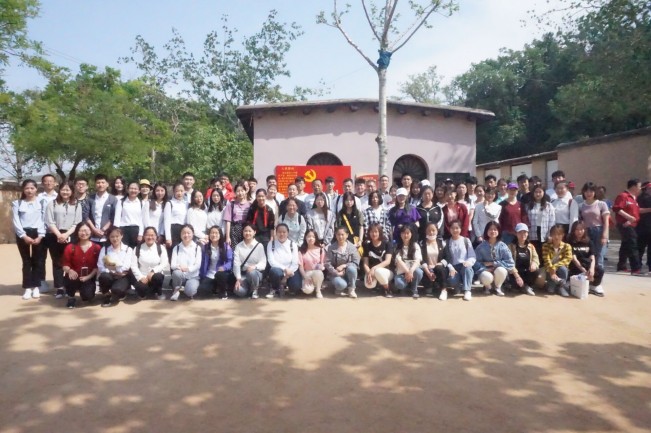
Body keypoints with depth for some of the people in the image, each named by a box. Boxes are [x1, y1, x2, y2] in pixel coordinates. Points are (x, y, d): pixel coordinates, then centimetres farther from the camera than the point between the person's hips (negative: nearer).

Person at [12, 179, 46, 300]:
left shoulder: (42, 202, 5)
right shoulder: (17, 203, 7)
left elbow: (44, 220, 0)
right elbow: (16, 222, 0)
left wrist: (40, 236, -10)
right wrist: (24, 236, -11)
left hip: (38, 234, -1)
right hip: (23, 235, 1)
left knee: (38, 261, 2)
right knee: (26, 262, 5)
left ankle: (36, 287, 11)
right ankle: (28, 288, 10)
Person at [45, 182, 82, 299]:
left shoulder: (77, 205, 9)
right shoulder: (52, 204, 6)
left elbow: (77, 223, 1)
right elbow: (49, 222, -1)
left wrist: (66, 234, -12)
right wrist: (59, 234, -14)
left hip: (70, 236, 0)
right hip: (55, 236, 0)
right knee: (57, 262, 4)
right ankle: (59, 288, 6)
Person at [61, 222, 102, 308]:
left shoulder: (97, 248, -2)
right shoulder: (70, 247, 0)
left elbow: (97, 266, -4)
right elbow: (64, 264, -5)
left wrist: (88, 276, -18)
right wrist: (70, 271, -28)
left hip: (89, 278, 0)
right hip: (74, 276, 0)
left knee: (87, 296, -25)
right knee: (70, 279, -37)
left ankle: (83, 289, 19)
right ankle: (71, 297, 0)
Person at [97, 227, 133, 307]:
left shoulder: (128, 249, 8)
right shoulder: (104, 249, 11)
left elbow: (125, 267, -7)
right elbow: (100, 266, -3)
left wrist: (112, 263, -10)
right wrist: (112, 272, -14)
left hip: (122, 277, -1)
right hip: (109, 276, 1)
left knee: (117, 289, -34)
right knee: (104, 276, -35)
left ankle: (118, 295, 10)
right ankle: (106, 296, -3)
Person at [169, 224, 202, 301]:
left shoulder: (197, 248, 2)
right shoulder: (176, 248, 6)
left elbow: (198, 265, -8)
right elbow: (172, 265, -5)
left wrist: (188, 269, -29)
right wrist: (179, 267, -28)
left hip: (193, 276, -2)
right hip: (180, 276, 2)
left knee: (190, 291, -33)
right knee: (176, 272, -35)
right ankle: (176, 290, -6)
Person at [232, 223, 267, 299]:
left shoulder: (259, 246, -2)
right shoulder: (238, 246, 3)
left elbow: (263, 263, -8)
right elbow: (236, 263, -7)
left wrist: (255, 266, -30)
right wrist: (238, 279, -19)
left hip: (256, 273, -1)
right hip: (243, 274, 1)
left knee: (252, 272, -38)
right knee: (238, 291, -28)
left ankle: (254, 290, -5)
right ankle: (249, 289, 10)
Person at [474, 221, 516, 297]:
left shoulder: (502, 246, -7)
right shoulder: (481, 246, -7)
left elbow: (510, 262, -11)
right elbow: (477, 262, -7)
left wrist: (493, 263, -17)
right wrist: (485, 269, -24)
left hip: (499, 271, 1)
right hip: (486, 270, -1)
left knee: (500, 270, -35)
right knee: (487, 277, -36)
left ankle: (497, 287, -1)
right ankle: (487, 286, 5)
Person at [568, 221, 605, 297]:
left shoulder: (588, 241, 5)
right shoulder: (570, 242, -7)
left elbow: (592, 258, -5)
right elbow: (573, 258, -16)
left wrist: (591, 269, -25)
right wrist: (583, 270, -28)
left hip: (586, 266, 3)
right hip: (574, 268, -3)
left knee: (600, 270, -22)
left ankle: (594, 286, 0)